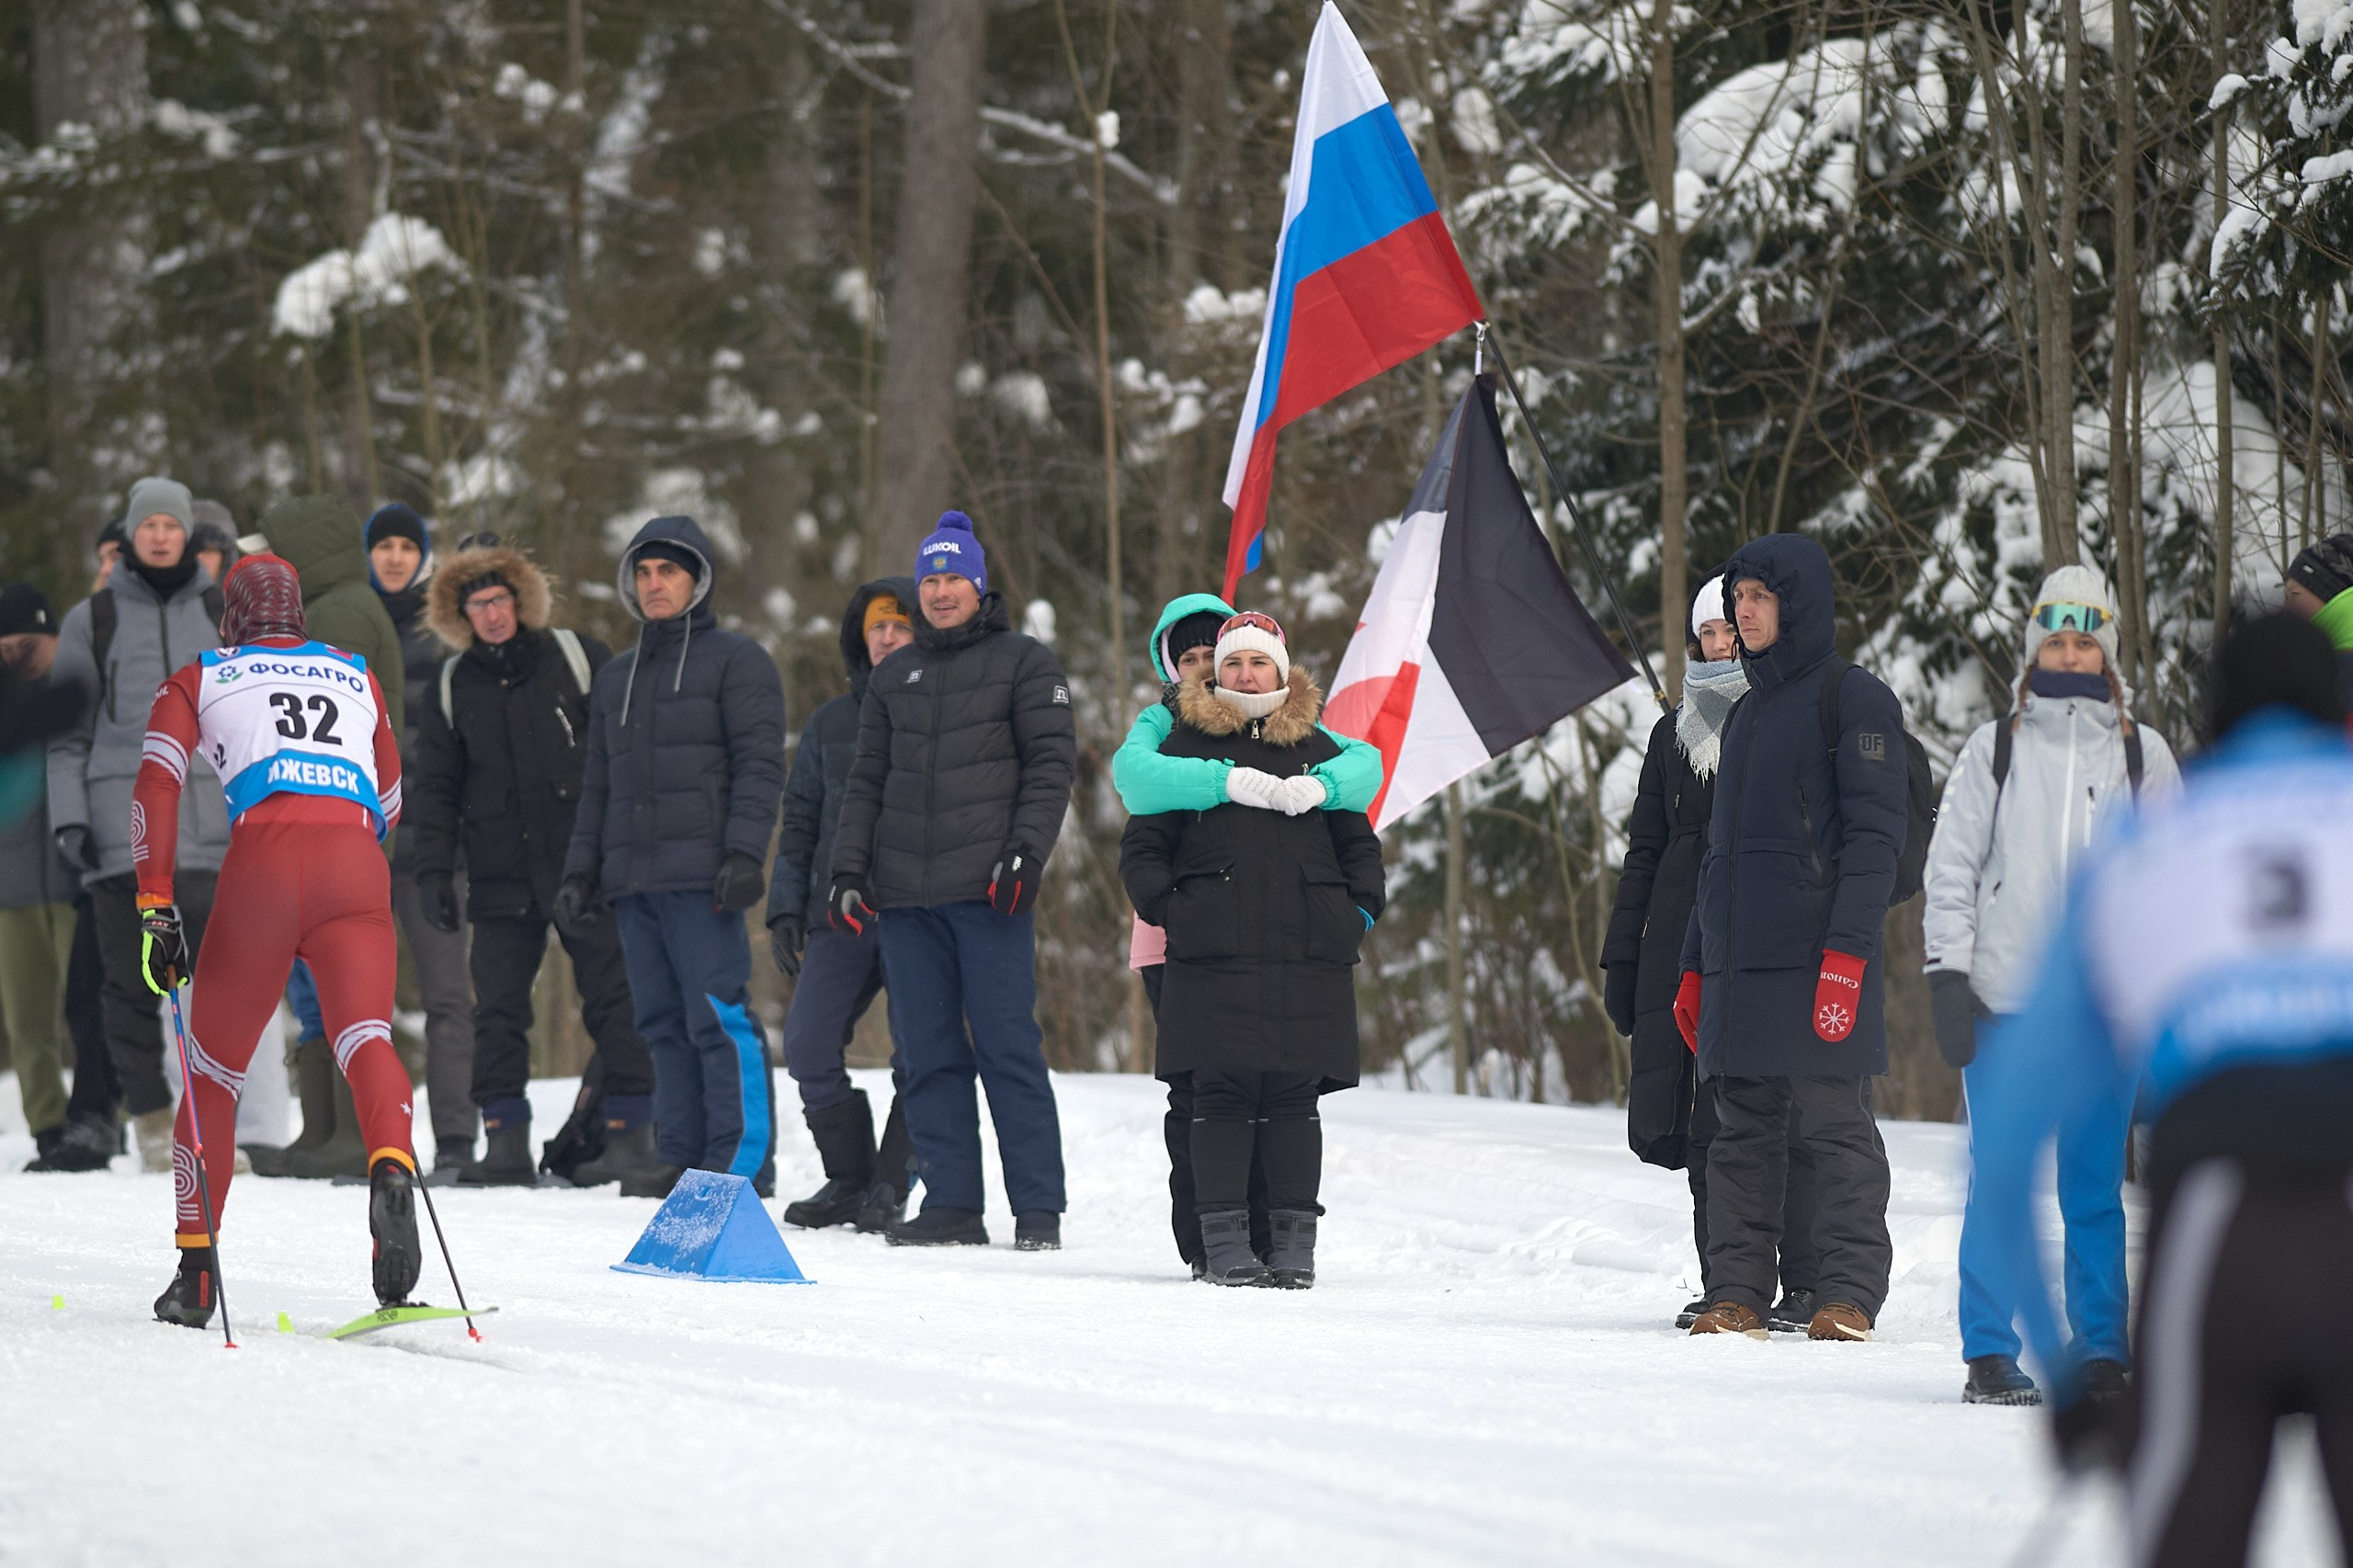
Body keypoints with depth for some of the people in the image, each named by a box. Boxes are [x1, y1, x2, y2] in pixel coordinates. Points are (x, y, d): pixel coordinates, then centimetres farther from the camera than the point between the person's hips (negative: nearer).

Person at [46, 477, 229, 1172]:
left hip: (210, 822, 0)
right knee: (132, 984, -3)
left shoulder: (225, 614, 13)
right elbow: (70, 731, 9)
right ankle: (152, 1124, 2)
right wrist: (69, 817, -1)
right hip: (121, 824, 0)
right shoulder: (92, 621, 10)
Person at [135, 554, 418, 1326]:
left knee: (214, 1066, 14)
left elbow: (157, 783, 7)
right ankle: (392, 1167, -50)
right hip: (357, 869, 1)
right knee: (365, 1038, -16)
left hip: (264, 860, -1)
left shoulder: (198, 680, 22)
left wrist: (155, 907, 3)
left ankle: (197, 1268, 16)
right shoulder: (357, 674, 30)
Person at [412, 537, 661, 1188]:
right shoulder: (448, 688, 10)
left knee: (613, 1000, -2)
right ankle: (506, 1141, 3)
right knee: (497, 1010, -1)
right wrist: (431, 871, 5)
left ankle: (631, 1134, 2)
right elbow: (434, 787, 13)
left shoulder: (576, 658, 2)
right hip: (501, 877, 3)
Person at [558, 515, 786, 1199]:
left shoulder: (736, 660, 3)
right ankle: (682, 1157, 7)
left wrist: (744, 853, -17)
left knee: (719, 1018, -12)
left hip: (702, 879, -7)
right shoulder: (616, 676, 23)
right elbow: (599, 785, 26)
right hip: (632, 878, 7)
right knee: (664, 1025, 5)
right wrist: (580, 872, 17)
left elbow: (759, 765, -6)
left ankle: (744, 1161, -12)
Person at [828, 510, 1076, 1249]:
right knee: (932, 1055, 3)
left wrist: (1025, 853, -13)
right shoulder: (893, 676, 19)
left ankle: (1038, 1209, -5)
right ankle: (950, 1203, 5)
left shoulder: (1024, 663, 5)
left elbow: (1052, 763, -1)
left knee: (1008, 1046, -7)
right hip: (906, 895, 5)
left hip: (988, 891, -5)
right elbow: (866, 781, 20)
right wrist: (849, 869, 10)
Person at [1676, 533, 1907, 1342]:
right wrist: (1695, 964, 20)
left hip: (1818, 957, -7)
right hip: (1740, 959, 7)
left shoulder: (1853, 698, -2)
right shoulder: (1747, 711, 21)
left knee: (1834, 1121, -7)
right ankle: (1738, 1291, 6)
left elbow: (1874, 834, -9)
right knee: (1742, 1129, 5)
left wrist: (1848, 949, -19)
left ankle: (1848, 1293, -6)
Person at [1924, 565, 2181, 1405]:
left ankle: (2104, 1351, 8)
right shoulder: (1994, 748, 7)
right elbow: (1951, 867, 7)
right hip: (2005, 999, -1)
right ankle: (1990, 1354, 2)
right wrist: (1948, 976, -2)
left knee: (2096, 1187, 2)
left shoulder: (2142, 754, 10)